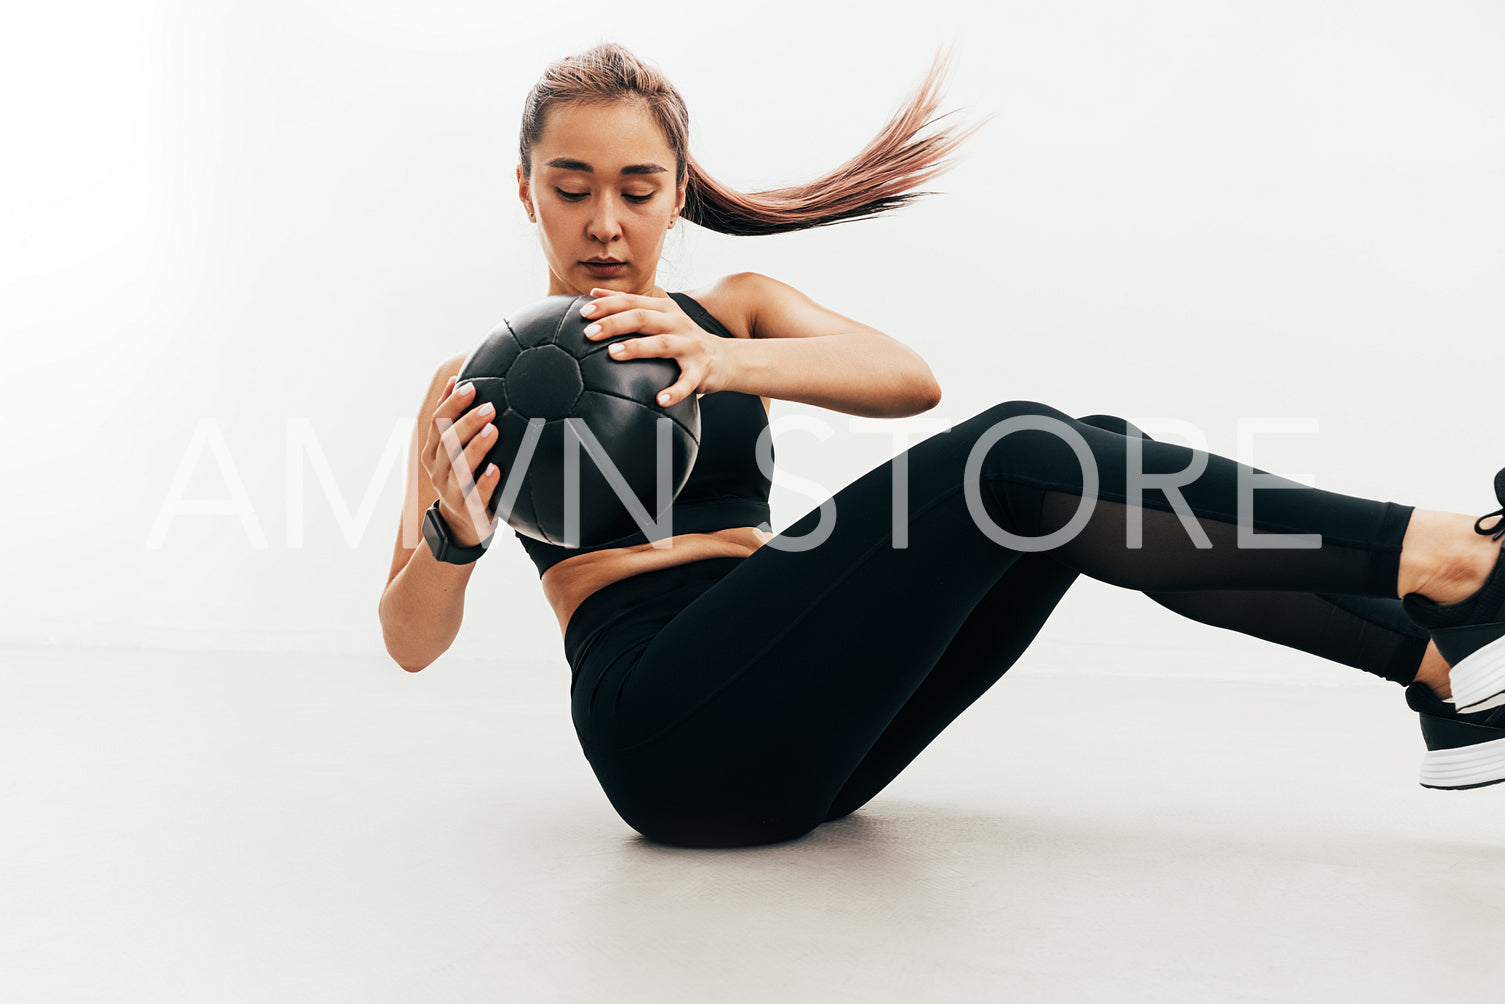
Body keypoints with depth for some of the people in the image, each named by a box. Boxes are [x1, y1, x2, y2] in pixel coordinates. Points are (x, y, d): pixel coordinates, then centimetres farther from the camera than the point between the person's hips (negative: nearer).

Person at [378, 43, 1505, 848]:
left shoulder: (730, 312, 16)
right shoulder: (481, 381, 9)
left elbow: (910, 379, -6)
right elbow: (412, 642, 0)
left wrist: (726, 362, -24)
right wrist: (452, 535, -23)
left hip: (798, 729, 5)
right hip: (667, 736, -5)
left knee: (1083, 481, -13)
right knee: (1015, 457, -23)